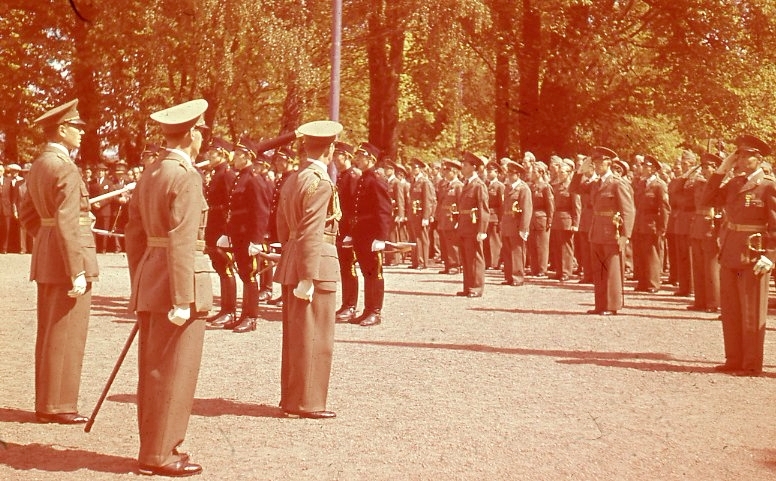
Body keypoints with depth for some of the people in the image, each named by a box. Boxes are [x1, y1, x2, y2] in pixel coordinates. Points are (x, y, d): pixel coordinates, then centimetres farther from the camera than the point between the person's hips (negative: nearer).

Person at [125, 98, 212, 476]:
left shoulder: (149, 173, 12)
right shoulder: (186, 176, -14)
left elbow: (135, 235, 15)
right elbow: (181, 242, -20)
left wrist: (139, 285, 20)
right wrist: (183, 299, -20)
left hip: (149, 279, 9)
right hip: (177, 280, -9)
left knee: (153, 370, 14)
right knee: (174, 371, -2)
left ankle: (156, 446, 23)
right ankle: (159, 455, 4)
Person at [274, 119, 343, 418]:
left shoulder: (292, 180, 13)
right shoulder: (321, 183, -14)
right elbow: (312, 233, -20)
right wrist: (307, 277, -22)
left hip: (291, 262, 9)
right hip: (317, 264, -9)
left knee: (295, 335, 15)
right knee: (315, 337, -1)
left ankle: (291, 398, 24)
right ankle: (307, 403, 4)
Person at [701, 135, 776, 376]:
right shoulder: (734, 184, 12)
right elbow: (708, 200, 7)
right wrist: (721, 170, 4)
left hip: (753, 256, -7)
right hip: (729, 254, 7)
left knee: (752, 313, 1)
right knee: (730, 311, 12)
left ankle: (752, 365, 9)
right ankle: (734, 360, 21)